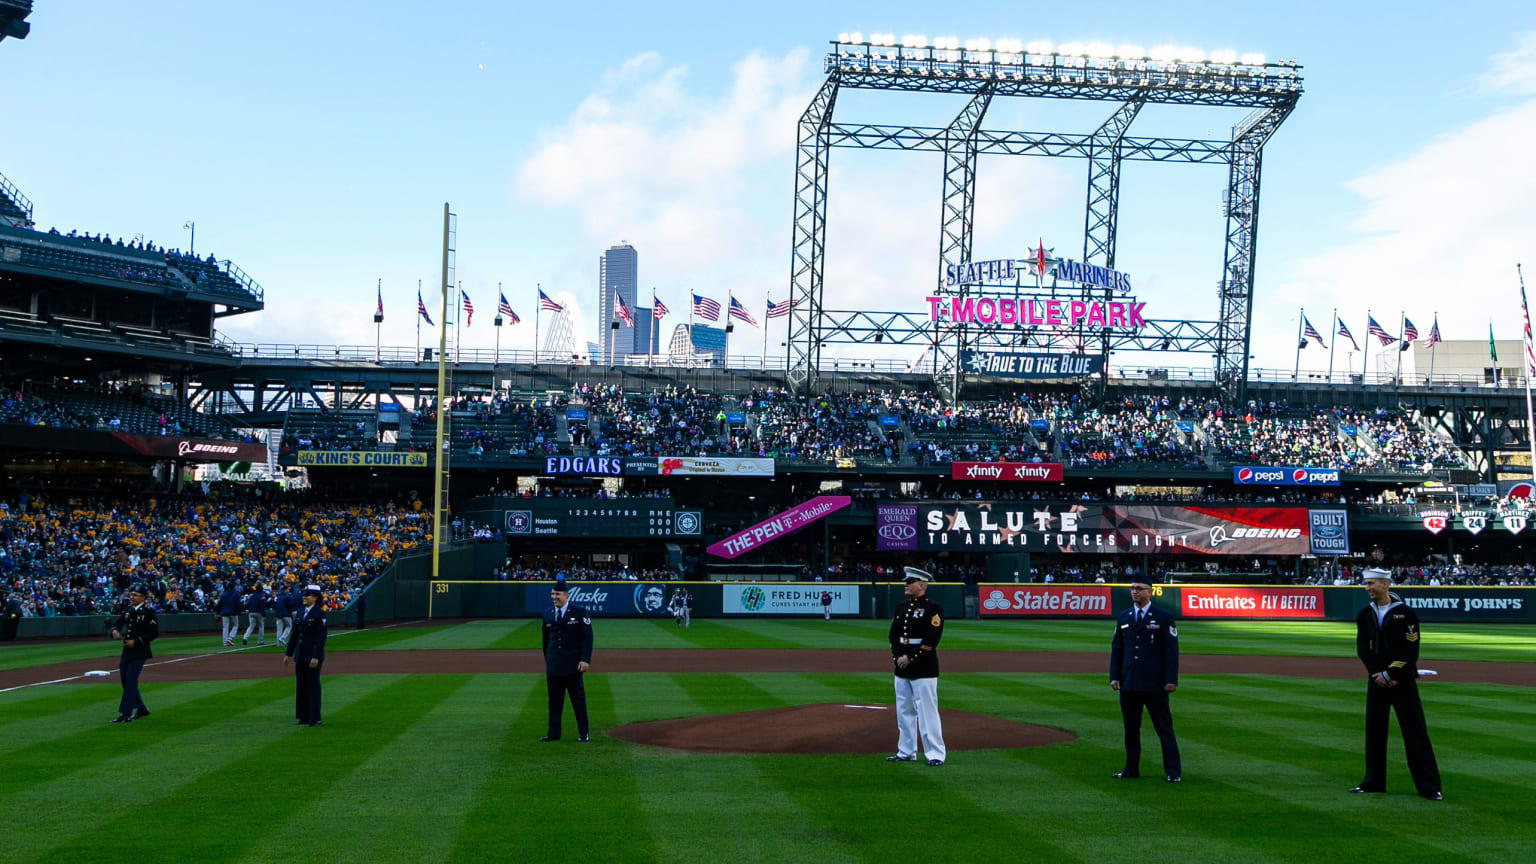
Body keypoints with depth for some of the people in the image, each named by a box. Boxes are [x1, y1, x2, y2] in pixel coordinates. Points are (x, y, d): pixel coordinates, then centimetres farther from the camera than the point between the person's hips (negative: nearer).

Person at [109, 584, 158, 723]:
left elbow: (154, 632, -13)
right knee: (124, 680, 11)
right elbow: (118, 624, 19)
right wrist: (115, 631, -4)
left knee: (131, 681, -9)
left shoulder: (148, 612, -10)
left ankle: (125, 714, -5)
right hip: (126, 651, 8)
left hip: (139, 651, -8)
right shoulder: (128, 611, 11)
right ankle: (141, 709, 25)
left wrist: (136, 641, -17)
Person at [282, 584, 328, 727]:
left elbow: (321, 637, -16)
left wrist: (316, 657, -21)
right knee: (301, 685, 10)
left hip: (313, 655, -7)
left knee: (313, 686, -2)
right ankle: (303, 717, 18)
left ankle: (315, 718, 4)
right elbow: (295, 634, 17)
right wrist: (288, 653, 15)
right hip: (300, 655, 7)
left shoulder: (319, 613, -11)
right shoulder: (301, 613, 12)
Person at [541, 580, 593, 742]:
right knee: (554, 700, 6)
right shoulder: (547, 614, 10)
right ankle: (554, 733, 12)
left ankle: (583, 734, 7)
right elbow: (546, 639, 17)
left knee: (578, 700, 0)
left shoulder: (579, 612, -4)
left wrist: (585, 660, -13)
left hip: (573, 666, -4)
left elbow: (587, 636, -6)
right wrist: (547, 661, 15)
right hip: (553, 666, 4)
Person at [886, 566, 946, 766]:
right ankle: (906, 752, 20)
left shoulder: (932, 608, -9)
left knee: (927, 711, -8)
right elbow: (893, 634, 13)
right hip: (901, 667, 8)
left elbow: (931, 639, -16)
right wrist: (897, 656, -2)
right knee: (904, 711, 12)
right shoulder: (902, 607, 13)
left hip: (924, 669, -8)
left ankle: (935, 754, -3)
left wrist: (910, 658, -16)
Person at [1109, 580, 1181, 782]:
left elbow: (1171, 649, -4)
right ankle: (1131, 769, 18)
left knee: (1164, 728, -2)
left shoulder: (1164, 617, 0)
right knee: (1130, 728, 9)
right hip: (1128, 684, 4)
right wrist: (1114, 676, 3)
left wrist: (1171, 680, -11)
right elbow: (1116, 648, 13)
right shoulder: (1122, 618, 12)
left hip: (1155, 685, -4)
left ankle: (1173, 772, 2)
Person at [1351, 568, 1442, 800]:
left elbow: (1411, 650, -11)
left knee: (1415, 732, -5)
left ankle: (1429, 786, -3)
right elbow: (1362, 648, 6)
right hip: (1377, 680, 5)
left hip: (1403, 681, -5)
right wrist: (1377, 674, -7)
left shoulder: (1406, 613, -8)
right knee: (1374, 730, 9)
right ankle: (1374, 782, 19)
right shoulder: (1365, 615, 8)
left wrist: (1389, 675, -14)